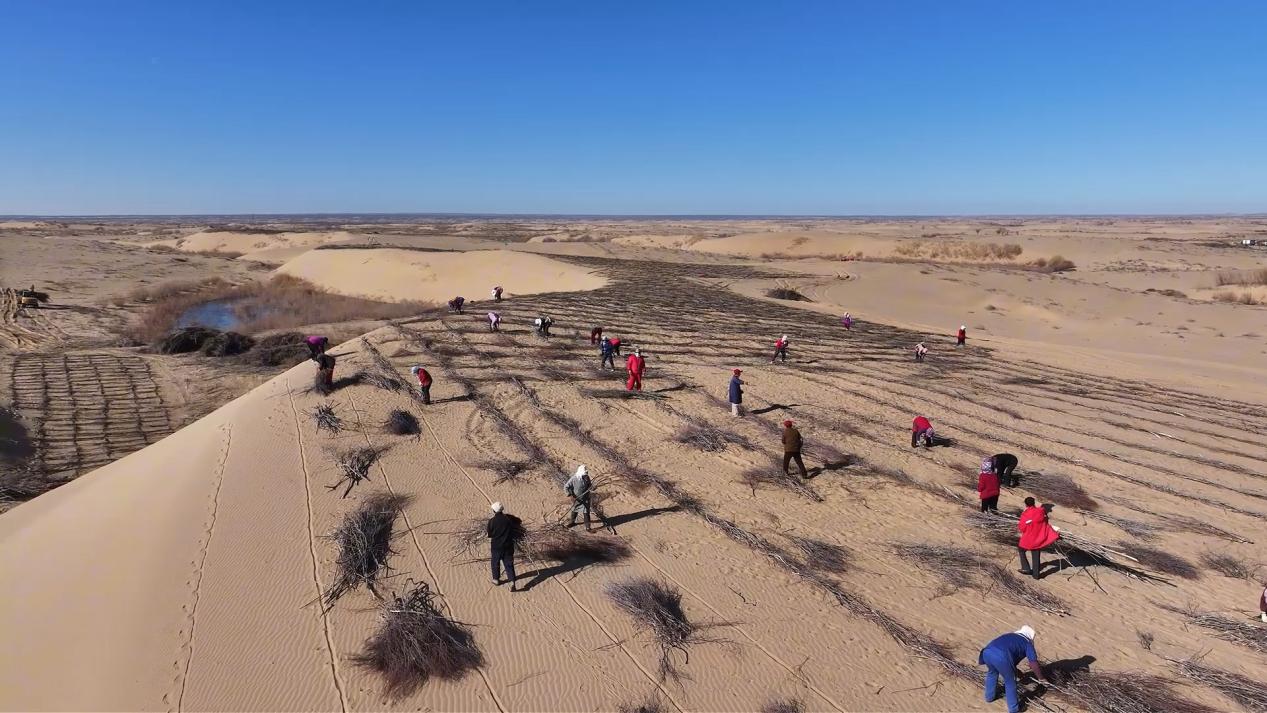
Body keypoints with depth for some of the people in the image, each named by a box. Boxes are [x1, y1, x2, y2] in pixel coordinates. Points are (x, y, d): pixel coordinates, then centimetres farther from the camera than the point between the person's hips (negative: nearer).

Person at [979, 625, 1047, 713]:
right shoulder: (1027, 643, 23)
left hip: (987, 652, 5)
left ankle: (989, 696, 49)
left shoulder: (1009, 636, 39)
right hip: (1001, 657, -5)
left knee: (992, 673, 36)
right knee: (1010, 681, 21)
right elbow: (1034, 663, 19)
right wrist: (1041, 677, 36)